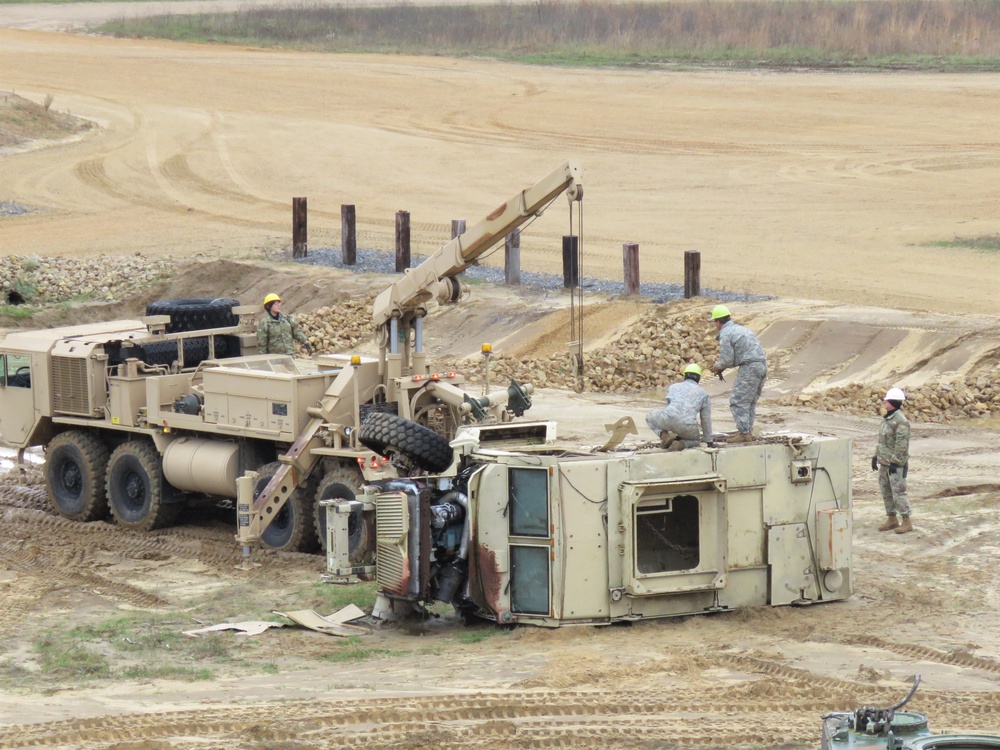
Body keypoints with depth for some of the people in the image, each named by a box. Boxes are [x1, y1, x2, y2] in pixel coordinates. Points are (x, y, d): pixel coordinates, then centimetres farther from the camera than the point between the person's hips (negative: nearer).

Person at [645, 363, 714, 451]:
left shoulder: (673, 387, 26)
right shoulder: (703, 393, 22)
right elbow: (706, 420, 25)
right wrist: (709, 441, 37)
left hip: (669, 418, 0)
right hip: (687, 426, 0)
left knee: (650, 418, 32)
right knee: (694, 440, 34)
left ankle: (665, 436, 3)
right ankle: (680, 444, -3)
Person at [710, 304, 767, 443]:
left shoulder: (725, 334, -6)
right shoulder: (740, 329, 23)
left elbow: (727, 360, -10)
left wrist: (718, 366, 11)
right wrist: (723, 367, 25)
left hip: (749, 368, -9)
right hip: (762, 365, 9)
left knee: (738, 401, -4)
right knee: (750, 401, 17)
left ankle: (744, 433, -9)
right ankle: (748, 431, 16)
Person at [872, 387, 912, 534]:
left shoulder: (901, 421, -18)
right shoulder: (887, 418, 12)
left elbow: (902, 444, -21)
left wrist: (895, 462, -22)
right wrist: (876, 456, 20)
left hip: (896, 463, -10)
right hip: (885, 462, 10)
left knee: (898, 492, -7)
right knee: (886, 491, 14)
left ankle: (906, 522, -1)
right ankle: (891, 519, 24)